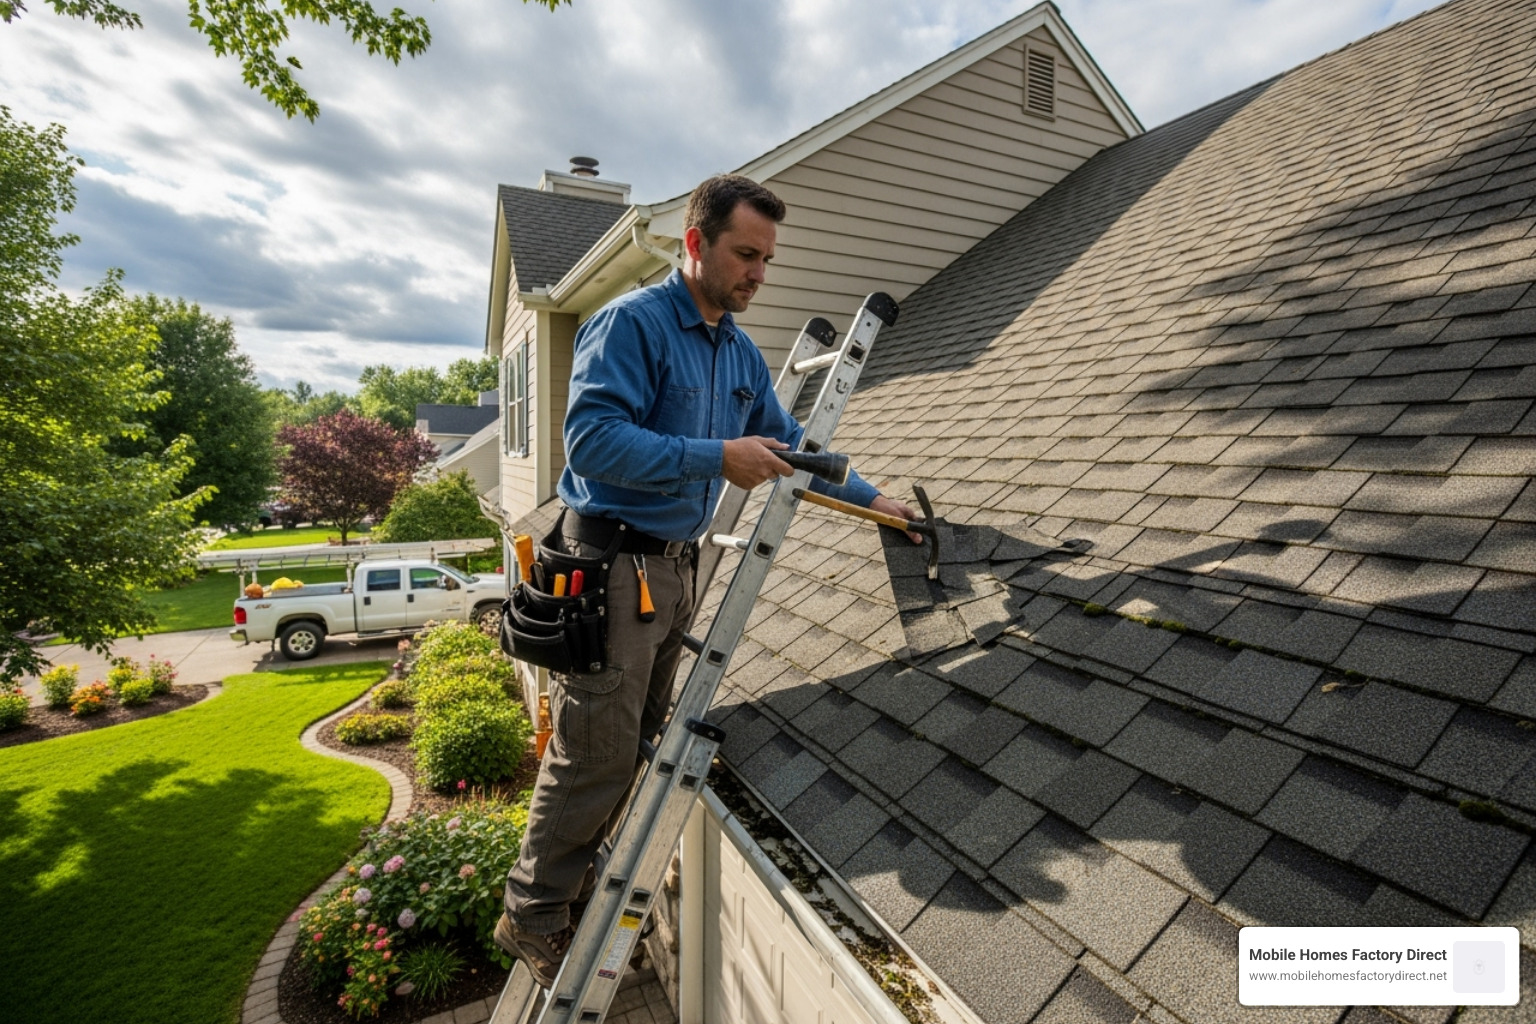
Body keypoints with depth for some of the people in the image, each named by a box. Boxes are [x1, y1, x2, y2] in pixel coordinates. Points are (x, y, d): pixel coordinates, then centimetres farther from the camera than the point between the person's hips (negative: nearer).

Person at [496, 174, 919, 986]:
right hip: (612, 562, -8)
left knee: (640, 746, 17)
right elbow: (592, 438, -25)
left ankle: (584, 880, 38)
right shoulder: (632, 323, -13)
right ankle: (533, 915, 25)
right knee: (595, 754, 1)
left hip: (676, 565, 8)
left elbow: (788, 445, 19)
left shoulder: (740, 352, 12)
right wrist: (715, 457, -25)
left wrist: (870, 499, 17)